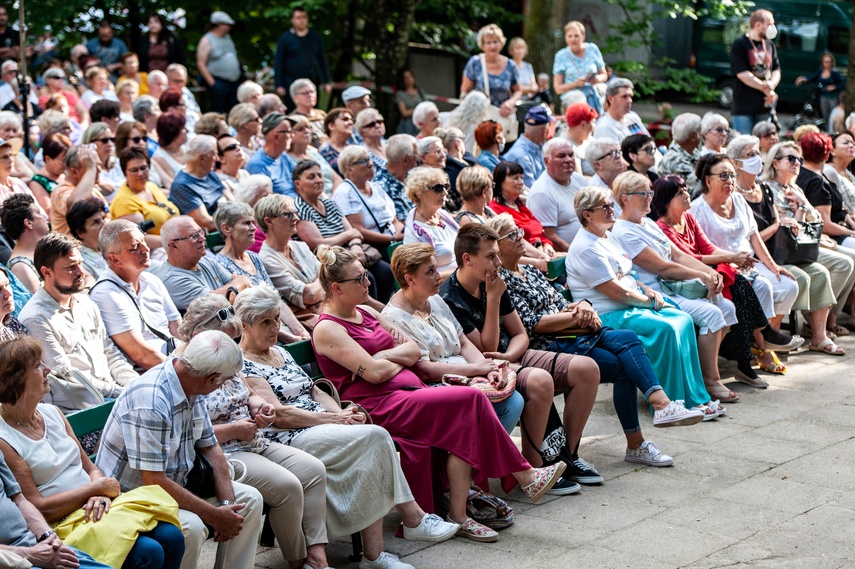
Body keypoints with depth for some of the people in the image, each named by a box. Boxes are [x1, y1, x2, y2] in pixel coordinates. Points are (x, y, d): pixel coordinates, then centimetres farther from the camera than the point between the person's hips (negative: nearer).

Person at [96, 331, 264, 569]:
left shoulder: (191, 386, -2)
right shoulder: (150, 402, -30)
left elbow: (210, 447, 7)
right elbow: (154, 482, -30)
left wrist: (226, 503, -7)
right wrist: (215, 516, -23)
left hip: (174, 485, 9)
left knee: (249, 499, 2)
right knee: (191, 527, -34)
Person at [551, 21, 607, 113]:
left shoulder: (592, 49, 8)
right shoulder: (561, 56, 2)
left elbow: (604, 75, 17)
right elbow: (557, 88, 2)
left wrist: (598, 79, -6)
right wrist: (575, 83, -13)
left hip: (593, 95, 2)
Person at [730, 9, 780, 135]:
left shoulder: (770, 45, 13)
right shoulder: (739, 45, -6)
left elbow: (776, 70, 11)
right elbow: (742, 74, -14)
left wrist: (771, 84, -12)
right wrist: (765, 89, -14)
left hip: (765, 105, 6)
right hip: (744, 107, -6)